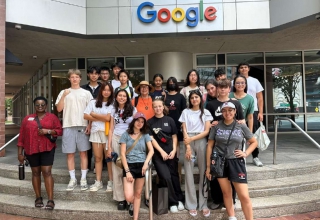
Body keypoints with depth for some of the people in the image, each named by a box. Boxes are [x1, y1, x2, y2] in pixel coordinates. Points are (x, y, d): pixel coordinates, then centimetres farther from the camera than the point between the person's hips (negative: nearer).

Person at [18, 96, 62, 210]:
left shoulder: (52, 117, 4)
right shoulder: (27, 118, 9)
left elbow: (60, 130, 1)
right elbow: (22, 136, 8)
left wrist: (48, 131, -15)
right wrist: (20, 153, 5)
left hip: (47, 149, -2)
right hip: (31, 150, 2)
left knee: (47, 172, -7)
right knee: (35, 173, 9)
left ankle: (50, 200, -5)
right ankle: (38, 198, 20)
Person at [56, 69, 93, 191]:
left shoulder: (86, 93, 8)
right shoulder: (63, 92, 10)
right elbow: (59, 109, 3)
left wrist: (89, 125, -4)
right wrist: (63, 96, -9)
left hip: (82, 126, -1)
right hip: (68, 126, 1)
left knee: (83, 153, 3)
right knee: (70, 153, 5)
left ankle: (83, 179, 12)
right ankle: (72, 179, 16)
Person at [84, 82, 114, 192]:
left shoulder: (112, 104, 1)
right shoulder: (93, 102, 10)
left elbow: (108, 118, -10)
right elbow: (86, 116, 1)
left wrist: (94, 114, 0)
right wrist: (101, 118, -4)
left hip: (107, 132, -2)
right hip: (95, 132, 3)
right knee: (98, 157, 7)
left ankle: (111, 181, 10)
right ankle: (98, 182, 15)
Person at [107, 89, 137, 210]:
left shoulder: (132, 109, 3)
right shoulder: (114, 110, 10)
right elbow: (111, 129, 8)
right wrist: (109, 146, 1)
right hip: (116, 140, 2)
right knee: (117, 169, 3)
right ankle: (120, 198, 10)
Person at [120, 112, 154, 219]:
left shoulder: (145, 135, 8)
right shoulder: (126, 135, 3)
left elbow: (151, 150, -1)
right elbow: (123, 154, -2)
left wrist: (146, 163, -20)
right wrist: (127, 171, -10)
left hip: (141, 166, 2)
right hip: (129, 165, -1)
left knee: (138, 194, 8)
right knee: (129, 197, -9)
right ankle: (132, 203, 27)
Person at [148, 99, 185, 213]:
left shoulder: (170, 120, 6)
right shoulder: (150, 122, 3)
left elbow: (174, 136, 6)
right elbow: (151, 139, -3)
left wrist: (174, 150, -7)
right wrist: (162, 151, -11)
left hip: (171, 153, 2)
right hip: (158, 154, -1)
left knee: (174, 176, 7)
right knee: (166, 177, -10)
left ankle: (179, 200, 25)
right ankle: (173, 202, 8)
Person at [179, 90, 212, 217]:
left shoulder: (206, 112, 10)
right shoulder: (185, 112, 10)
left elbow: (206, 131, 1)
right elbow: (184, 130, 2)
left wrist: (192, 139, -10)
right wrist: (188, 146, -9)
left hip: (201, 142, 0)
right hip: (189, 142, 0)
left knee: (203, 172, 0)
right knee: (188, 173, -2)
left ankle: (204, 204, 8)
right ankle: (191, 205, 7)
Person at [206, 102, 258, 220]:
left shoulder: (241, 127, 0)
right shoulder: (216, 126, -1)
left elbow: (254, 142, 13)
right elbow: (210, 146, 2)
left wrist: (246, 153, -5)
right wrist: (208, 166, 1)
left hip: (236, 162, 0)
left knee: (244, 196, -2)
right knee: (226, 193, 13)